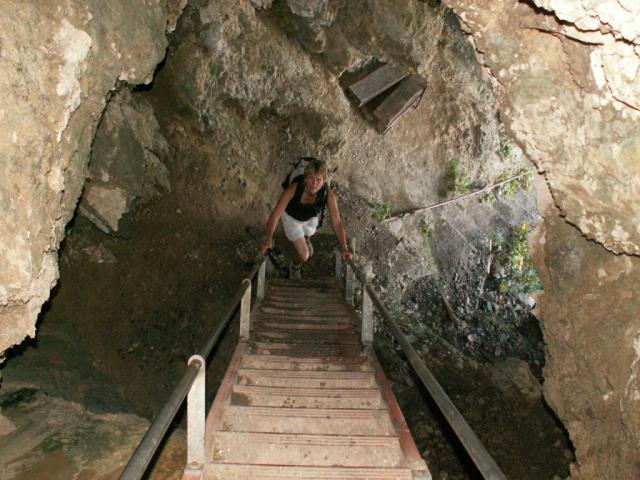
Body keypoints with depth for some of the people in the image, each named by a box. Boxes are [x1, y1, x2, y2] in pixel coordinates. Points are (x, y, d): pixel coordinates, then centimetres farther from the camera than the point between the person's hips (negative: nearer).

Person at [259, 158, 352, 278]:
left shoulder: (329, 195, -37)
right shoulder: (294, 188, -42)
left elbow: (337, 223, -32)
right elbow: (275, 215, -41)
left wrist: (344, 249, -41)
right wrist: (268, 241, -52)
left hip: (311, 218, 3)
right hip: (291, 217, -2)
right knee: (304, 255, -6)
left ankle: (305, 238, 69)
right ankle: (295, 268, 32)